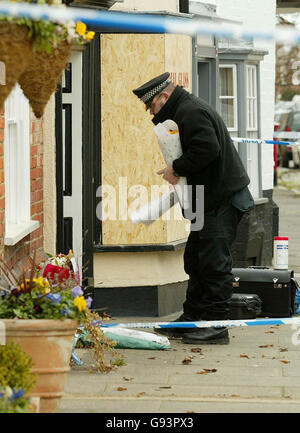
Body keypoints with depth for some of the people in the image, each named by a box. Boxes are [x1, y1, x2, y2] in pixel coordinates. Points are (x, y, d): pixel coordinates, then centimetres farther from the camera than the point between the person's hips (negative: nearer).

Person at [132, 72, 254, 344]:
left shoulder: (191, 112, -15)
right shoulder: (185, 109, 20)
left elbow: (207, 148, -27)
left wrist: (177, 169, -16)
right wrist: (178, 172, 9)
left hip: (222, 200, -11)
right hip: (211, 200, 11)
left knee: (214, 262, -9)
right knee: (196, 260, 16)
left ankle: (216, 326, -6)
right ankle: (192, 319, 23)